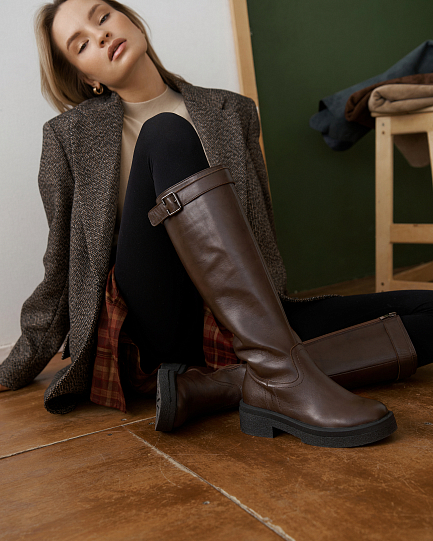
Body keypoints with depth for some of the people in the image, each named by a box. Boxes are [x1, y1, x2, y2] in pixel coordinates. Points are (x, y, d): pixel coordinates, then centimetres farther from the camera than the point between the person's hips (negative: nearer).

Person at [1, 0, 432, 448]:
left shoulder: (230, 113, 13)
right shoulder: (71, 134, 9)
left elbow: (262, 231, 16)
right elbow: (63, 259, 14)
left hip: (234, 323, 3)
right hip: (144, 338, -3)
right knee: (167, 135, -25)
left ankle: (213, 385, -26)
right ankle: (281, 378, -38)